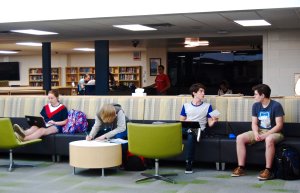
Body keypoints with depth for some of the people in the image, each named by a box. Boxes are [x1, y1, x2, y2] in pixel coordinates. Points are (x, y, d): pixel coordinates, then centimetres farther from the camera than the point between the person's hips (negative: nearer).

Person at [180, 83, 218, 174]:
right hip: (186, 129, 1)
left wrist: (214, 121, -12)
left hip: (199, 130, -1)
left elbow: (210, 124, 11)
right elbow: (181, 121, 14)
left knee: (191, 136, -38)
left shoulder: (207, 106, 15)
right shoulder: (186, 106, 19)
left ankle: (189, 163, -33)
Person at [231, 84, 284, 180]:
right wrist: (256, 133, -16)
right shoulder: (256, 105, 4)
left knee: (269, 139, -42)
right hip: (260, 131, 6)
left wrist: (265, 135, -23)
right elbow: (254, 123, 5)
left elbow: (279, 125, -16)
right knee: (240, 138, -14)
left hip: (274, 132, -6)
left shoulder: (276, 105, -13)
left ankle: (268, 170, -34)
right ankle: (241, 168, -13)